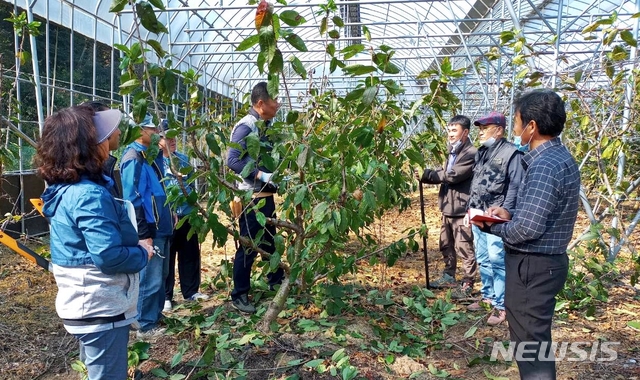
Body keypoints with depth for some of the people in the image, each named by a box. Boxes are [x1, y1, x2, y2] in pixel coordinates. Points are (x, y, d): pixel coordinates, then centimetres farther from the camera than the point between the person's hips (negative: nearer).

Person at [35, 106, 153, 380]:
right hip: (101, 308, -9)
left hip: (85, 305, 9)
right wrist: (143, 253, -12)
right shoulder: (90, 195, -26)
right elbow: (109, 255, -30)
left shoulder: (63, 189, 5)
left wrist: (134, 245, 6)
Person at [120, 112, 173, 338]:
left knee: (161, 276, 18)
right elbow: (133, 200, -19)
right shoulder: (134, 158, -16)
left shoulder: (154, 154, 11)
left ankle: (157, 316, 32)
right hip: (149, 230, -9)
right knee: (150, 279, 0)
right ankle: (146, 326, 13)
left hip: (162, 227, 9)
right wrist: (143, 234, -20)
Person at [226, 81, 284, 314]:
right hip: (251, 197, -8)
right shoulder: (246, 126, -14)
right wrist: (261, 175, -25)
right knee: (248, 246, 0)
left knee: (270, 241, 20)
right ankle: (239, 295, 12)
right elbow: (232, 160, -21)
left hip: (266, 195, 9)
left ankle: (276, 282, 36)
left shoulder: (265, 126, 12)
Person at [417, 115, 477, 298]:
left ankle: (467, 284, 11)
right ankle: (449, 276, 34)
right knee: (446, 245, 20)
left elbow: (452, 175, -22)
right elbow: (444, 174, 12)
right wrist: (426, 176, -7)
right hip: (448, 207, 10)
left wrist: (426, 174, -17)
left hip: (462, 209, -10)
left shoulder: (471, 154, -15)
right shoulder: (453, 152, 16)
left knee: (464, 248, 0)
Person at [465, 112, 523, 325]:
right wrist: (470, 208, 16)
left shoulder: (511, 153, -10)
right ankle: (488, 296, 29)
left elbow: (515, 187, -14)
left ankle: (501, 306, 3)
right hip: (478, 216, 8)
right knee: (482, 260, 16)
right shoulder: (481, 152, 15)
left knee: (497, 261, -6)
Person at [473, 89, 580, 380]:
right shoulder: (559, 157, 9)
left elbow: (527, 229, -28)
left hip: (532, 265, -10)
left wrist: (492, 226, -10)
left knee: (528, 342, 4)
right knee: (536, 338, 23)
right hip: (546, 261, 10)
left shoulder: (544, 165, -23)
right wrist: (510, 213, 2)